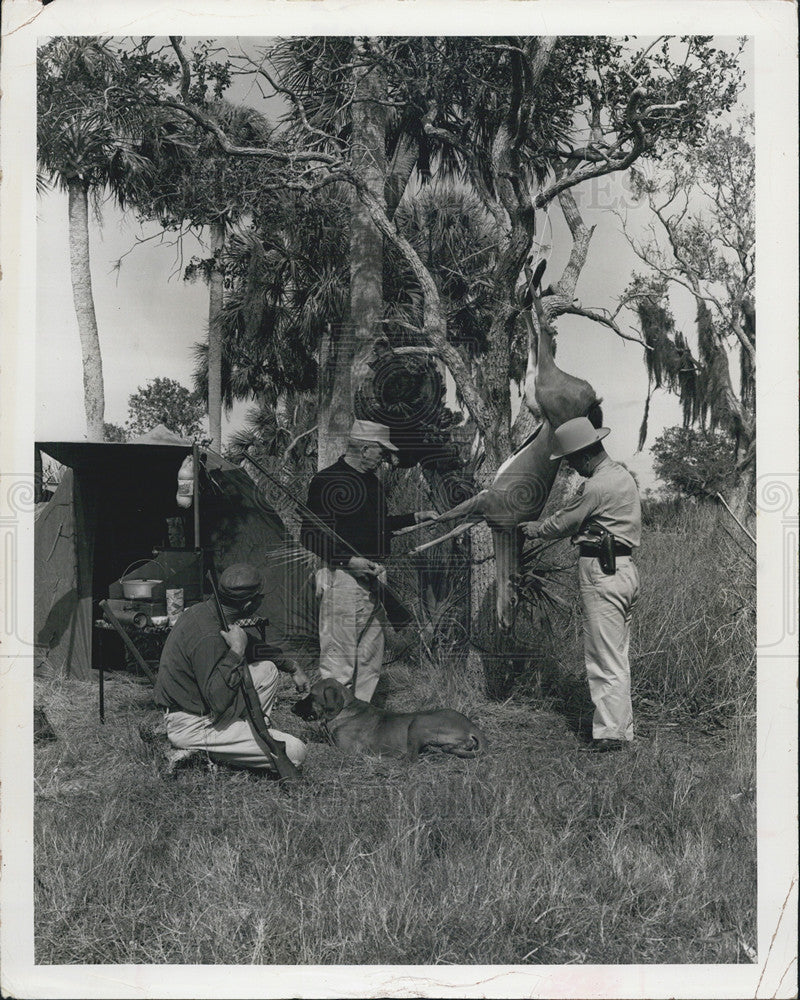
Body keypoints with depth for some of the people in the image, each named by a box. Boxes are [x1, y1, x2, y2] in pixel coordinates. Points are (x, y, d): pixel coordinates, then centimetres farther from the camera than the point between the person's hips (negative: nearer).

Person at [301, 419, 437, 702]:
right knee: (339, 658, -6)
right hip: (343, 580, -9)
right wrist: (348, 560, -22)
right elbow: (311, 535, -14)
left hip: (374, 580, 9)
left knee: (370, 658, 15)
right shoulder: (328, 481, -12)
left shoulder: (372, 480, 17)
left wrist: (416, 517, 21)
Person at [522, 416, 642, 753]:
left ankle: (610, 733, 0)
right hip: (624, 570, 10)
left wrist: (532, 529, 11)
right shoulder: (621, 474, 14)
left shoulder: (597, 487, -17)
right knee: (617, 655, 15)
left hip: (602, 575, -10)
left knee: (605, 659, -5)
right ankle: (621, 726, 22)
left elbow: (563, 524, -6)